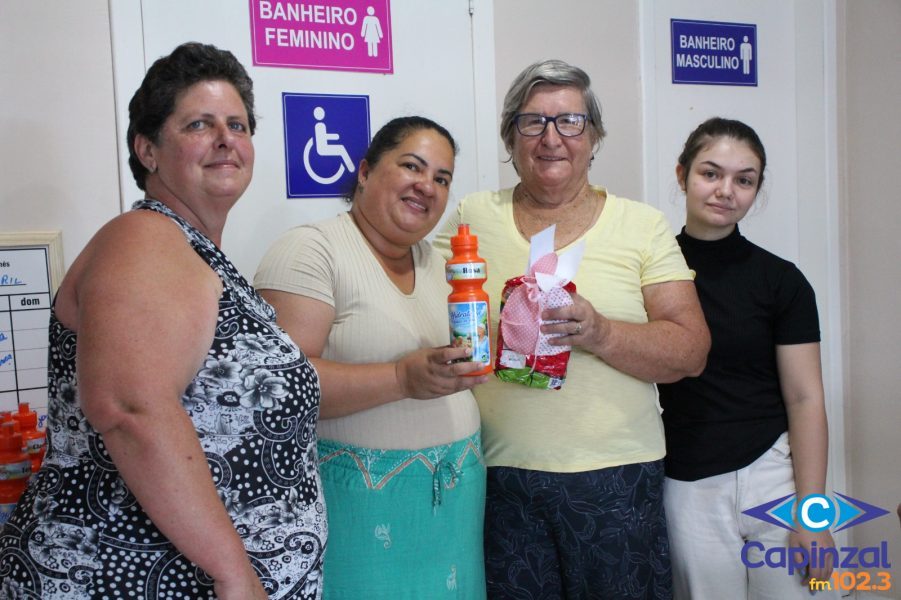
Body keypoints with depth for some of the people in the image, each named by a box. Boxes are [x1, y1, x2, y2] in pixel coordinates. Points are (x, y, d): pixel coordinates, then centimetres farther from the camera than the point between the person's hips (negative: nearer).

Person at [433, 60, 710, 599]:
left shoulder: (643, 225, 4)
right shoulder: (472, 217, 7)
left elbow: (691, 351, -2)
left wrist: (599, 333, -19)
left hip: (615, 478, 0)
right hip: (500, 475, 1)